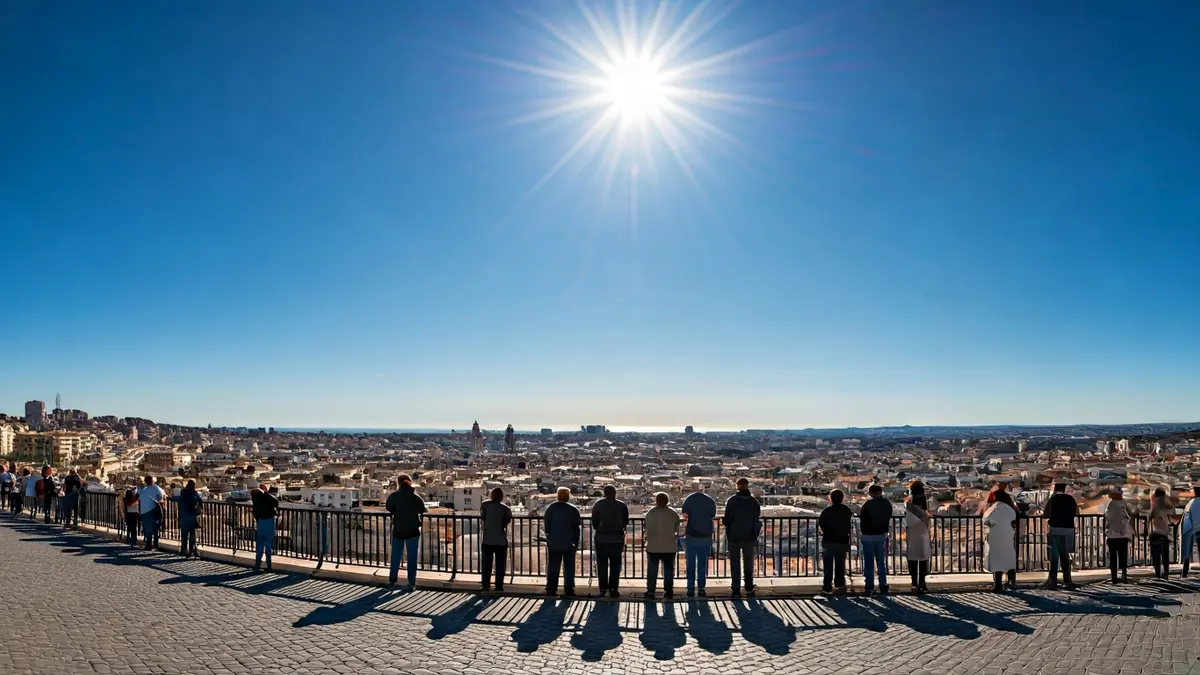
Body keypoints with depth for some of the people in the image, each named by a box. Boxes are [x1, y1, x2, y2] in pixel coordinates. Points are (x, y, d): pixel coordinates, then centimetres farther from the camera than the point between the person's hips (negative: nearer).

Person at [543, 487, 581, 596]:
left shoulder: (550, 508, 1)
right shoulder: (573, 510, -6)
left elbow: (546, 525, 5)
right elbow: (577, 528, -4)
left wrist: (549, 538, 14)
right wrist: (576, 542, 3)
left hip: (553, 543, 2)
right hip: (569, 544, -2)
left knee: (553, 568, 7)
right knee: (569, 568, 5)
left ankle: (551, 590, 7)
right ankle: (569, 590, 4)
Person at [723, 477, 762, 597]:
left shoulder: (731, 501, -11)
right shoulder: (754, 502, -2)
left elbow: (727, 520, -14)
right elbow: (758, 521, -1)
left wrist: (723, 520, 6)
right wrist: (755, 534, 12)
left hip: (734, 537, -2)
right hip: (749, 537, 2)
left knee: (735, 564, 6)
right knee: (748, 563, 16)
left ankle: (736, 589, 6)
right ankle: (749, 588, 19)